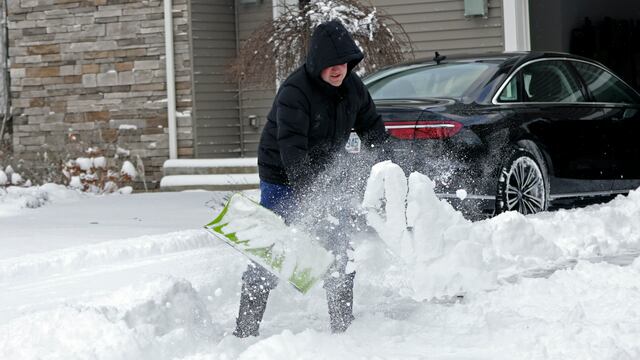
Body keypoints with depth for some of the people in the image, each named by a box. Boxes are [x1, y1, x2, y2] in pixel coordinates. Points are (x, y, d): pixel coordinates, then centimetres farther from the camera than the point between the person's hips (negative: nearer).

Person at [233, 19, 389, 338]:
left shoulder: (352, 86, -3)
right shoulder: (295, 91, -26)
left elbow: (372, 129, 10)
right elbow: (291, 147, -33)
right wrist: (307, 192, -41)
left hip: (322, 175, 7)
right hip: (283, 178, -6)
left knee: (339, 249, 7)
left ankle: (343, 324, 19)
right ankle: (245, 329, 2)